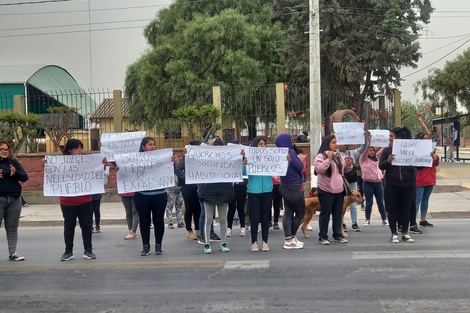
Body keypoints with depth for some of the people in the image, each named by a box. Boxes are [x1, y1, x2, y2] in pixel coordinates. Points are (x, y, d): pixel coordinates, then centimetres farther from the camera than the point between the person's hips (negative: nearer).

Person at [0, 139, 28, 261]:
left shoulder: (14, 162, 7)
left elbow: (25, 177, 3)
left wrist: (16, 173, -17)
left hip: (14, 199, 2)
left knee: (12, 227, 8)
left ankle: (13, 252, 13)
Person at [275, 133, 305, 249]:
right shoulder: (289, 152, -19)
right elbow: (300, 167, -14)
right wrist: (294, 157, -3)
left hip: (285, 187, 8)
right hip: (294, 188, -8)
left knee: (288, 213, 9)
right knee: (300, 213, 5)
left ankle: (288, 239, 11)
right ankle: (290, 239, 10)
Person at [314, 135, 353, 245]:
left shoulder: (339, 156, 13)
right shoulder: (321, 156, -8)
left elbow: (344, 170, 21)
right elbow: (318, 169, -23)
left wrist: (349, 165, 1)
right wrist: (329, 159, -26)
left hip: (339, 190, 7)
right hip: (326, 190, -7)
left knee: (337, 213, 12)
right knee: (325, 213, -1)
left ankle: (337, 234, 22)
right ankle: (322, 236, 7)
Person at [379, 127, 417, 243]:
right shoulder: (387, 150, 2)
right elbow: (381, 166, -3)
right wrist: (388, 161, -23)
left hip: (408, 185, 0)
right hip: (391, 185, 0)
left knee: (405, 209, 9)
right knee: (392, 210, 5)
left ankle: (405, 233, 22)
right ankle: (394, 234, 16)